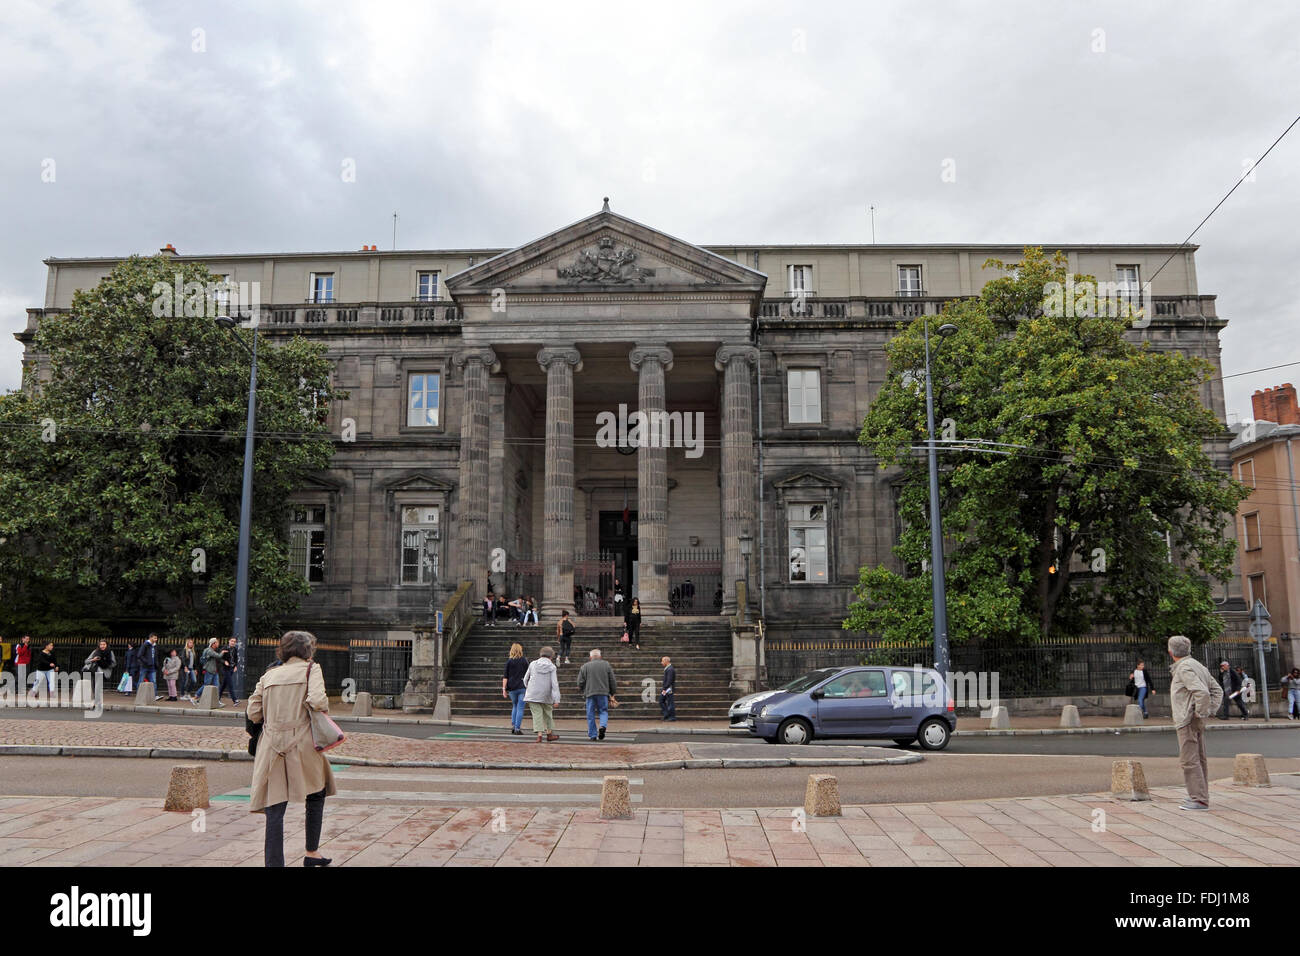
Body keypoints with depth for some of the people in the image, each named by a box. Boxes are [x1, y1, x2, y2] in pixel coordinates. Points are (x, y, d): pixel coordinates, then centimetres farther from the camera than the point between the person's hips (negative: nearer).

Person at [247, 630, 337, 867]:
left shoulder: (269, 674, 14)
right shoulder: (311, 669, 1)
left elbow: (253, 712, 11)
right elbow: (316, 700, -16)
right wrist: (324, 708, 6)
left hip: (272, 746, 3)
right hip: (302, 744, -3)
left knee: (274, 808, 2)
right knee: (316, 795, 19)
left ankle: (273, 862, -1)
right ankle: (312, 852, 25)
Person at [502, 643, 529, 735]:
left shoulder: (509, 661, 0)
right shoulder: (524, 660, 0)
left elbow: (505, 676, -3)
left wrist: (504, 689, -1)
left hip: (512, 688, 2)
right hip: (522, 687, -1)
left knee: (515, 706, 21)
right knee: (520, 708, 2)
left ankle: (513, 725, 14)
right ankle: (517, 728, -2)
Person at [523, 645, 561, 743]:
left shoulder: (533, 664, 1)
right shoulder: (552, 667, -4)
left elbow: (525, 679, 8)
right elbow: (554, 683, -10)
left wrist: (528, 689, 28)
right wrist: (556, 699, -10)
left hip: (533, 694, 0)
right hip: (546, 695, 0)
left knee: (537, 714, 1)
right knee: (548, 713, 18)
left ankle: (539, 734, -10)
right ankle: (549, 733, 27)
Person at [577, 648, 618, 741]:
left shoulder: (584, 666, 3)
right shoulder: (606, 665, 7)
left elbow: (580, 682, 3)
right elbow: (612, 681, 8)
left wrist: (581, 692, 19)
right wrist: (613, 693, 18)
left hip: (590, 693, 0)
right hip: (603, 692, 1)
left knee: (591, 714, 7)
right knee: (603, 711, 13)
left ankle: (592, 735, 8)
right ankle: (602, 725, -14)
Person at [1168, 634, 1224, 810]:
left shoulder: (1184, 668, -16)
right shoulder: (1198, 666, 14)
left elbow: (1202, 692, -28)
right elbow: (1217, 690, 19)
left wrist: (1200, 713, -18)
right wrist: (1209, 710, 12)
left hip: (1188, 721, -10)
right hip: (1198, 722, 10)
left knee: (1189, 760, -8)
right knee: (1199, 759, 15)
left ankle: (1199, 799, -8)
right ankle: (1200, 795, 23)